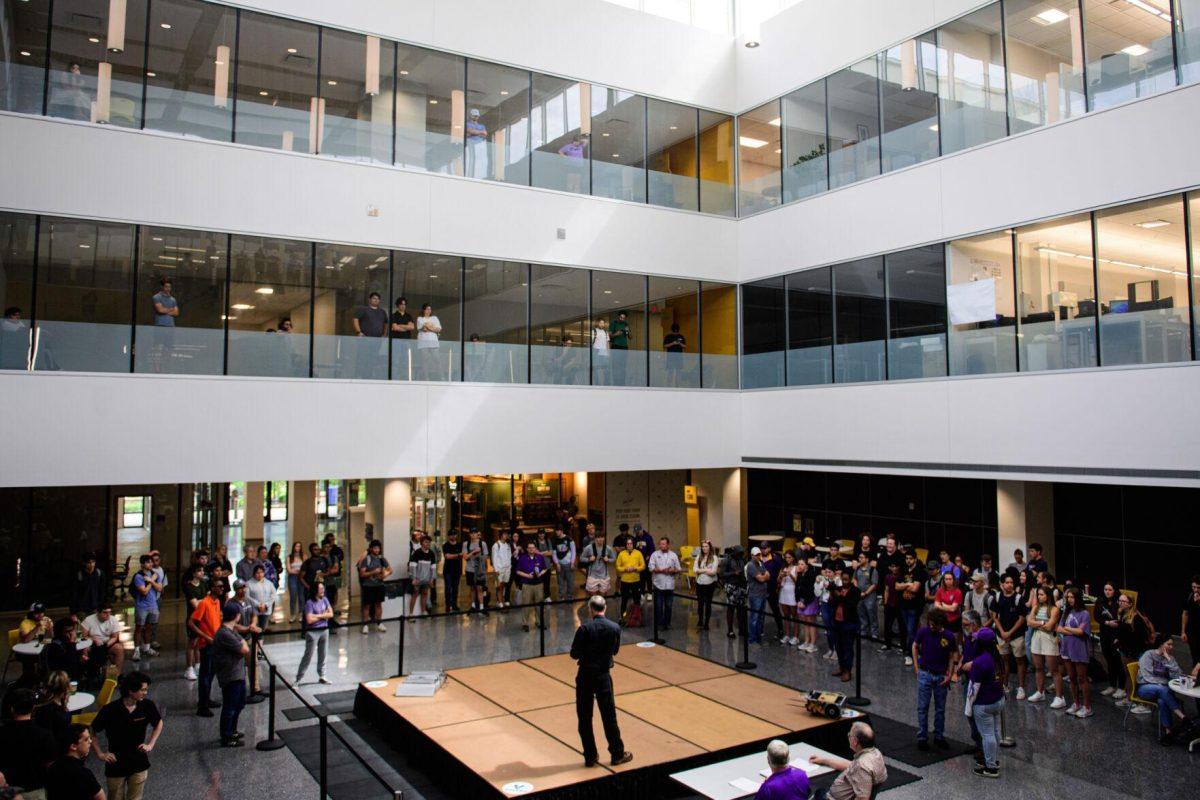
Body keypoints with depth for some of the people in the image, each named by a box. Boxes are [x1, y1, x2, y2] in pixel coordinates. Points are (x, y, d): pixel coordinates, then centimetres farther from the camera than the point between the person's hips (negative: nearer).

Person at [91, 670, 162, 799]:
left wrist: (150, 745, 0)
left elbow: (158, 724, 8)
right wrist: (100, 754, -7)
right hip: (115, 765, -2)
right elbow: (91, 732, -5)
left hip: (139, 765, 2)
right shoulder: (110, 710, -20)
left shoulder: (147, 706, -12)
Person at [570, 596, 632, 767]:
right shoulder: (615, 628, -5)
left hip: (585, 676, -2)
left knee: (584, 718, 10)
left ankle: (590, 756, 16)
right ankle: (617, 754, 22)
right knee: (609, 716, 13)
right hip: (604, 676, 2)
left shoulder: (585, 628, -16)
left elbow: (574, 654, -12)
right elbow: (615, 650, 8)